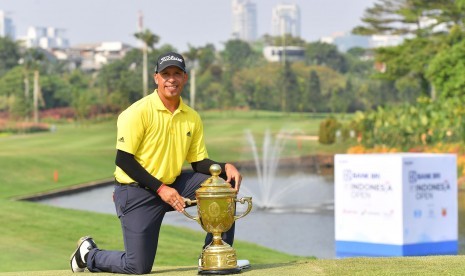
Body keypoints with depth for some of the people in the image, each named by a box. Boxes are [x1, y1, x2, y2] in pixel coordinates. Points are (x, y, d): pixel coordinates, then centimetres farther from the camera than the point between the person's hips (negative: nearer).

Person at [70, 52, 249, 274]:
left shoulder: (192, 118, 6)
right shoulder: (139, 112, -13)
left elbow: (199, 163, 9)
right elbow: (123, 160, -16)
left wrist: (225, 167, -13)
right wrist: (160, 188, -21)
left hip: (173, 184, 6)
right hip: (136, 192, -6)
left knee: (226, 182, -9)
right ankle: (89, 253, 22)